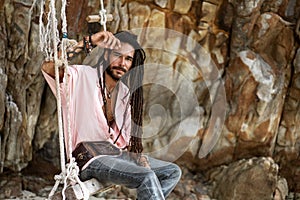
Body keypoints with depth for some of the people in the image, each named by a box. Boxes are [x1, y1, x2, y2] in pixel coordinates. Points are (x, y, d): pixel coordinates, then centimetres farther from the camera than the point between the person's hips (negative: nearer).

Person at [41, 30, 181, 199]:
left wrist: (137, 155, -3)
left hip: (118, 154, 8)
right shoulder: (83, 76, -8)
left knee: (173, 172, -1)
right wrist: (88, 42, -28)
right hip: (89, 160, -8)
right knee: (147, 178, -27)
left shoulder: (125, 92, 13)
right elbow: (48, 67, -27)